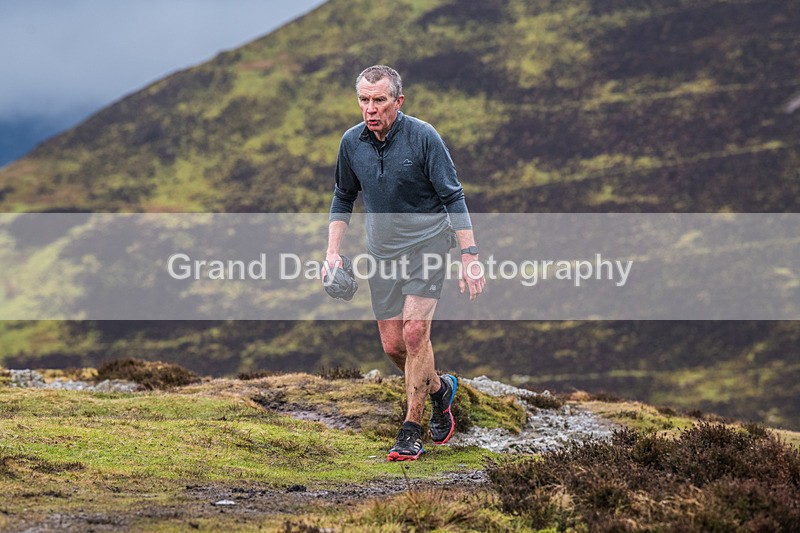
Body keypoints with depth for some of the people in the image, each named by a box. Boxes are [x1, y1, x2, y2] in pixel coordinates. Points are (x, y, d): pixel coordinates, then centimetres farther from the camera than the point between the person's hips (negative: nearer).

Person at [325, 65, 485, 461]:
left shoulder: (423, 137, -15)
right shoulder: (352, 142, -1)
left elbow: (452, 197, -11)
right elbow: (343, 198, 14)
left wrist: (469, 257, -15)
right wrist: (333, 251, 4)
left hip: (426, 243, -5)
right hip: (382, 250, 5)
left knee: (415, 332, -18)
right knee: (392, 345, 3)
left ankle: (411, 432, -11)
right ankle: (438, 388, 34)